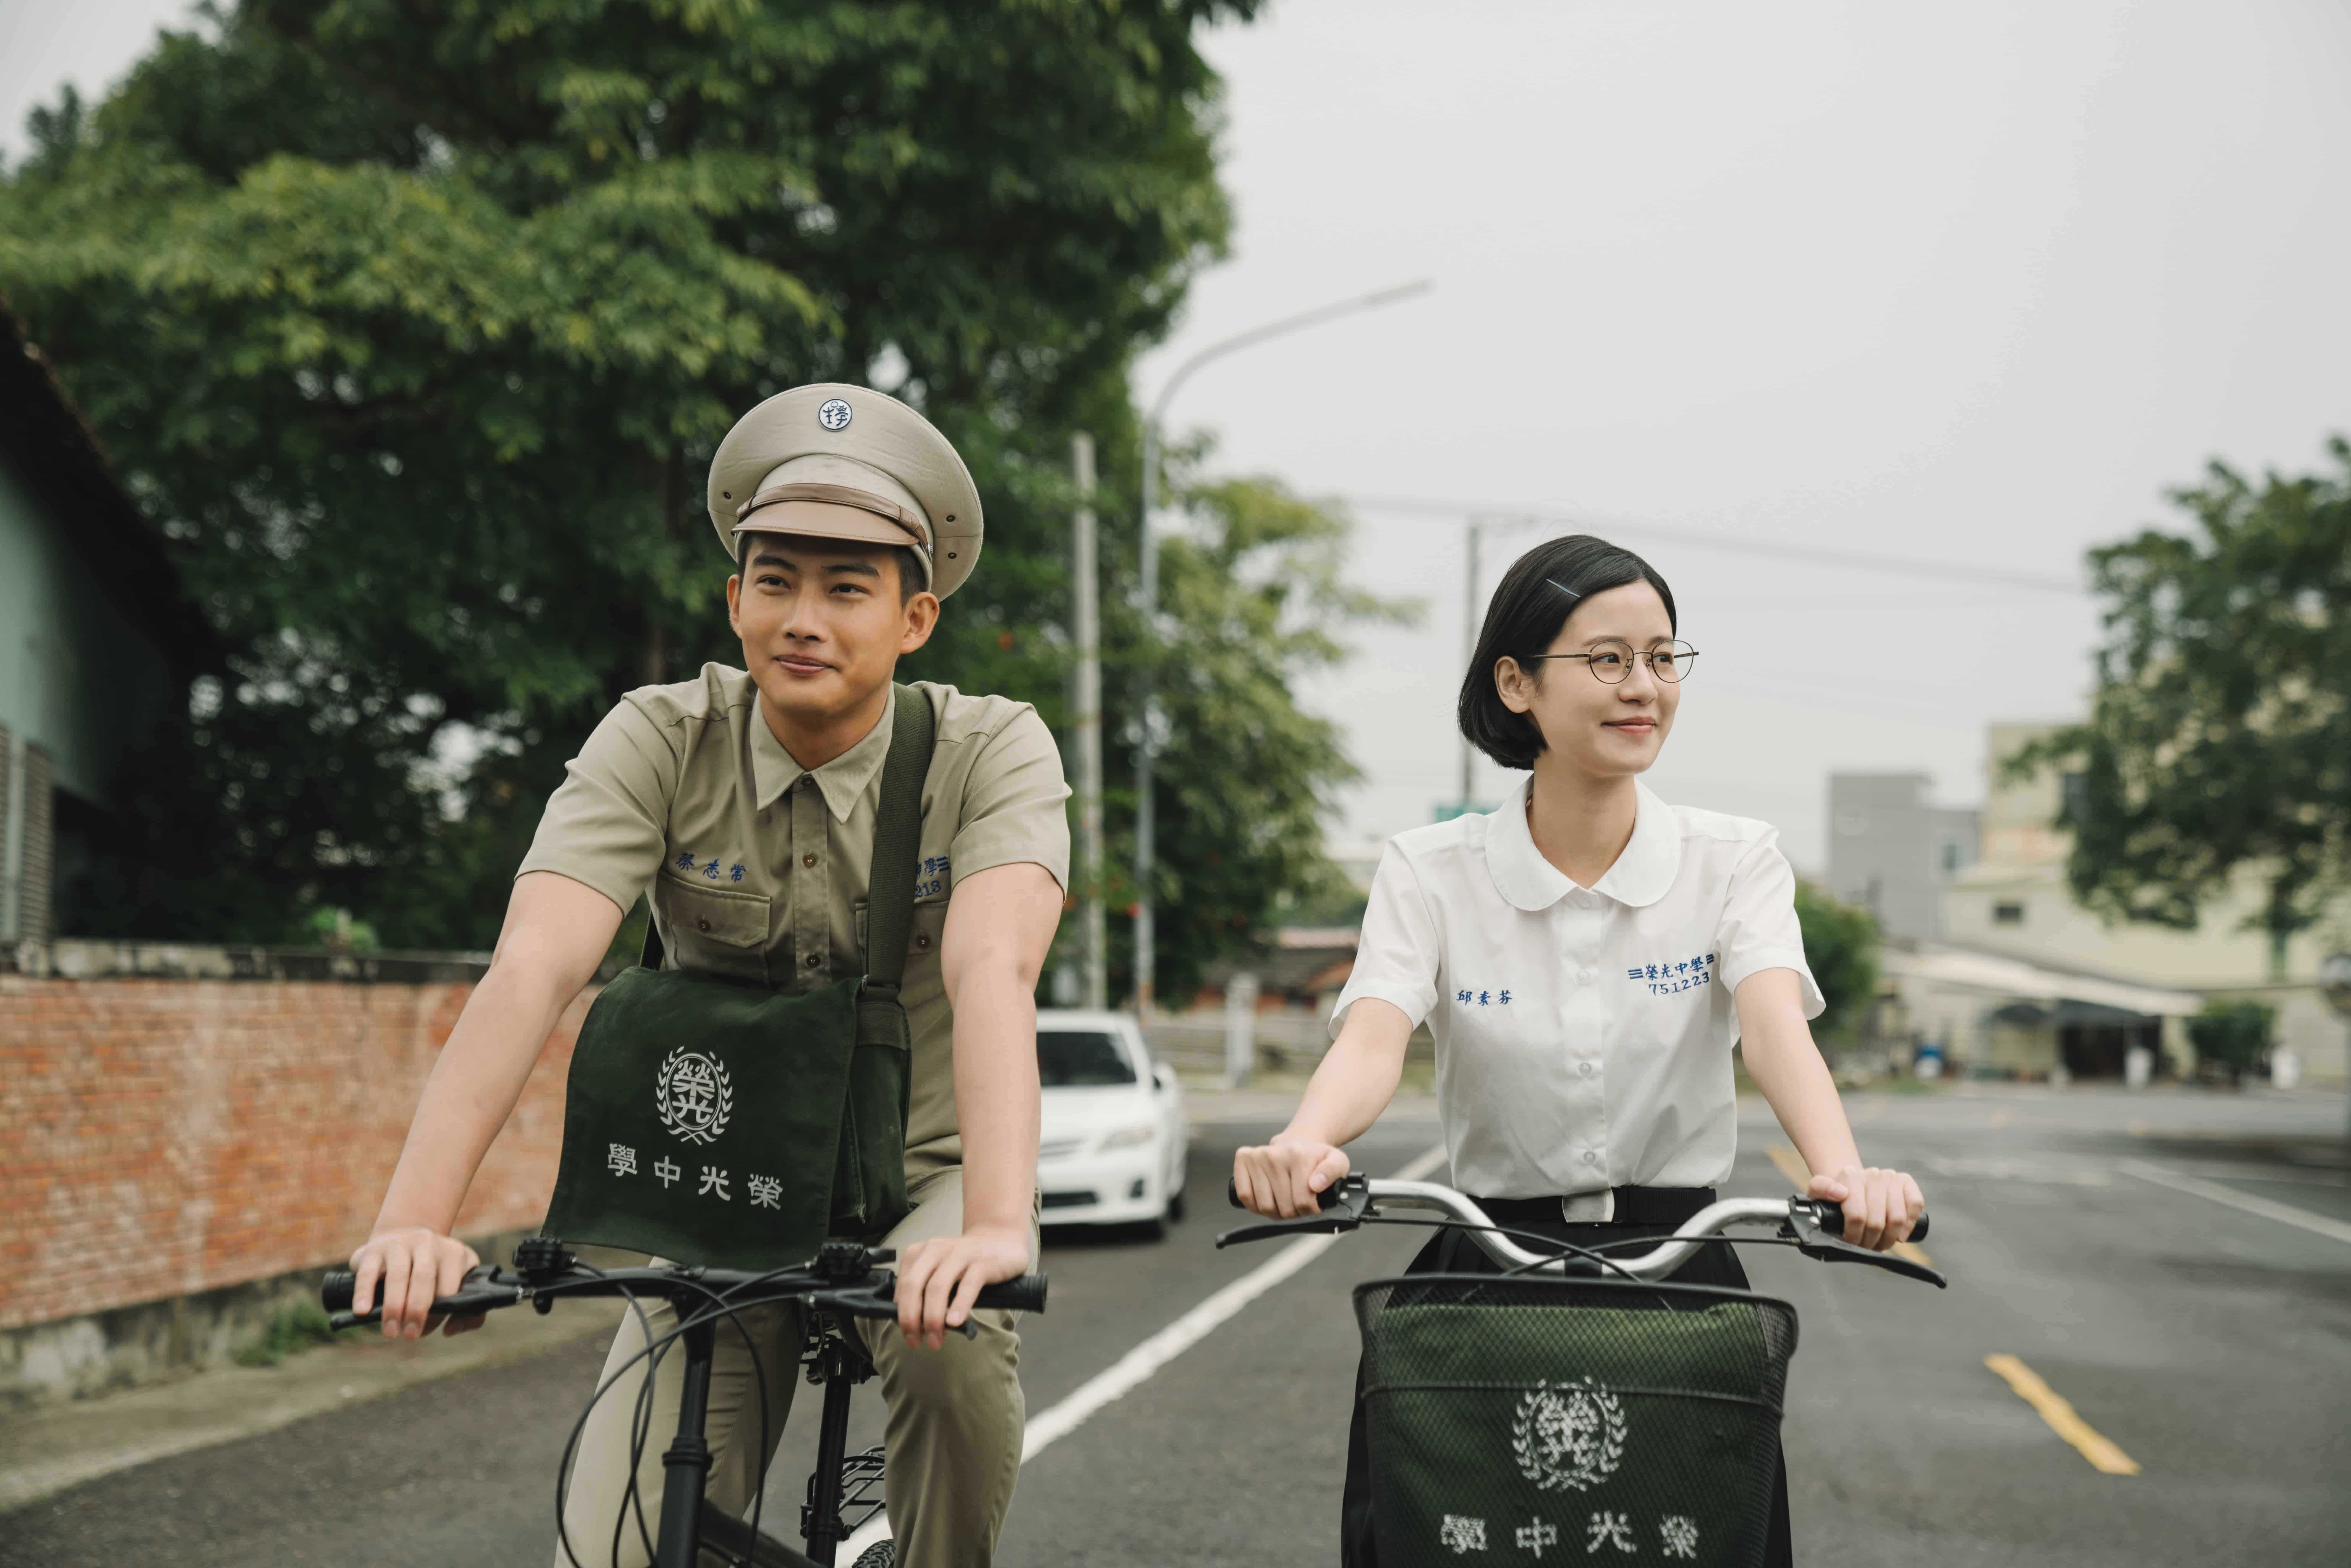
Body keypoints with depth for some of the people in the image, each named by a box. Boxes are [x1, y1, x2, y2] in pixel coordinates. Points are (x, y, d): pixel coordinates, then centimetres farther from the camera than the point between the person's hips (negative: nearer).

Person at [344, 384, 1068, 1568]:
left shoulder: (992, 752, -16)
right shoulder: (660, 742, -14)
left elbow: (992, 973, -34)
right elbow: (532, 970, -27)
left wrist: (995, 1227, -51)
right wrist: (414, 1219, -41)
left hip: (923, 1174, -1)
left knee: (952, 1335, -34)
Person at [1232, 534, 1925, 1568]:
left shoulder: (1734, 861, 1)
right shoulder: (1430, 873, -1)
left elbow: (1775, 1022, -17)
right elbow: (1373, 1036, -17)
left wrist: (1844, 1172, -38)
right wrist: (1303, 1145, -41)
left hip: (1681, 1279, 1)